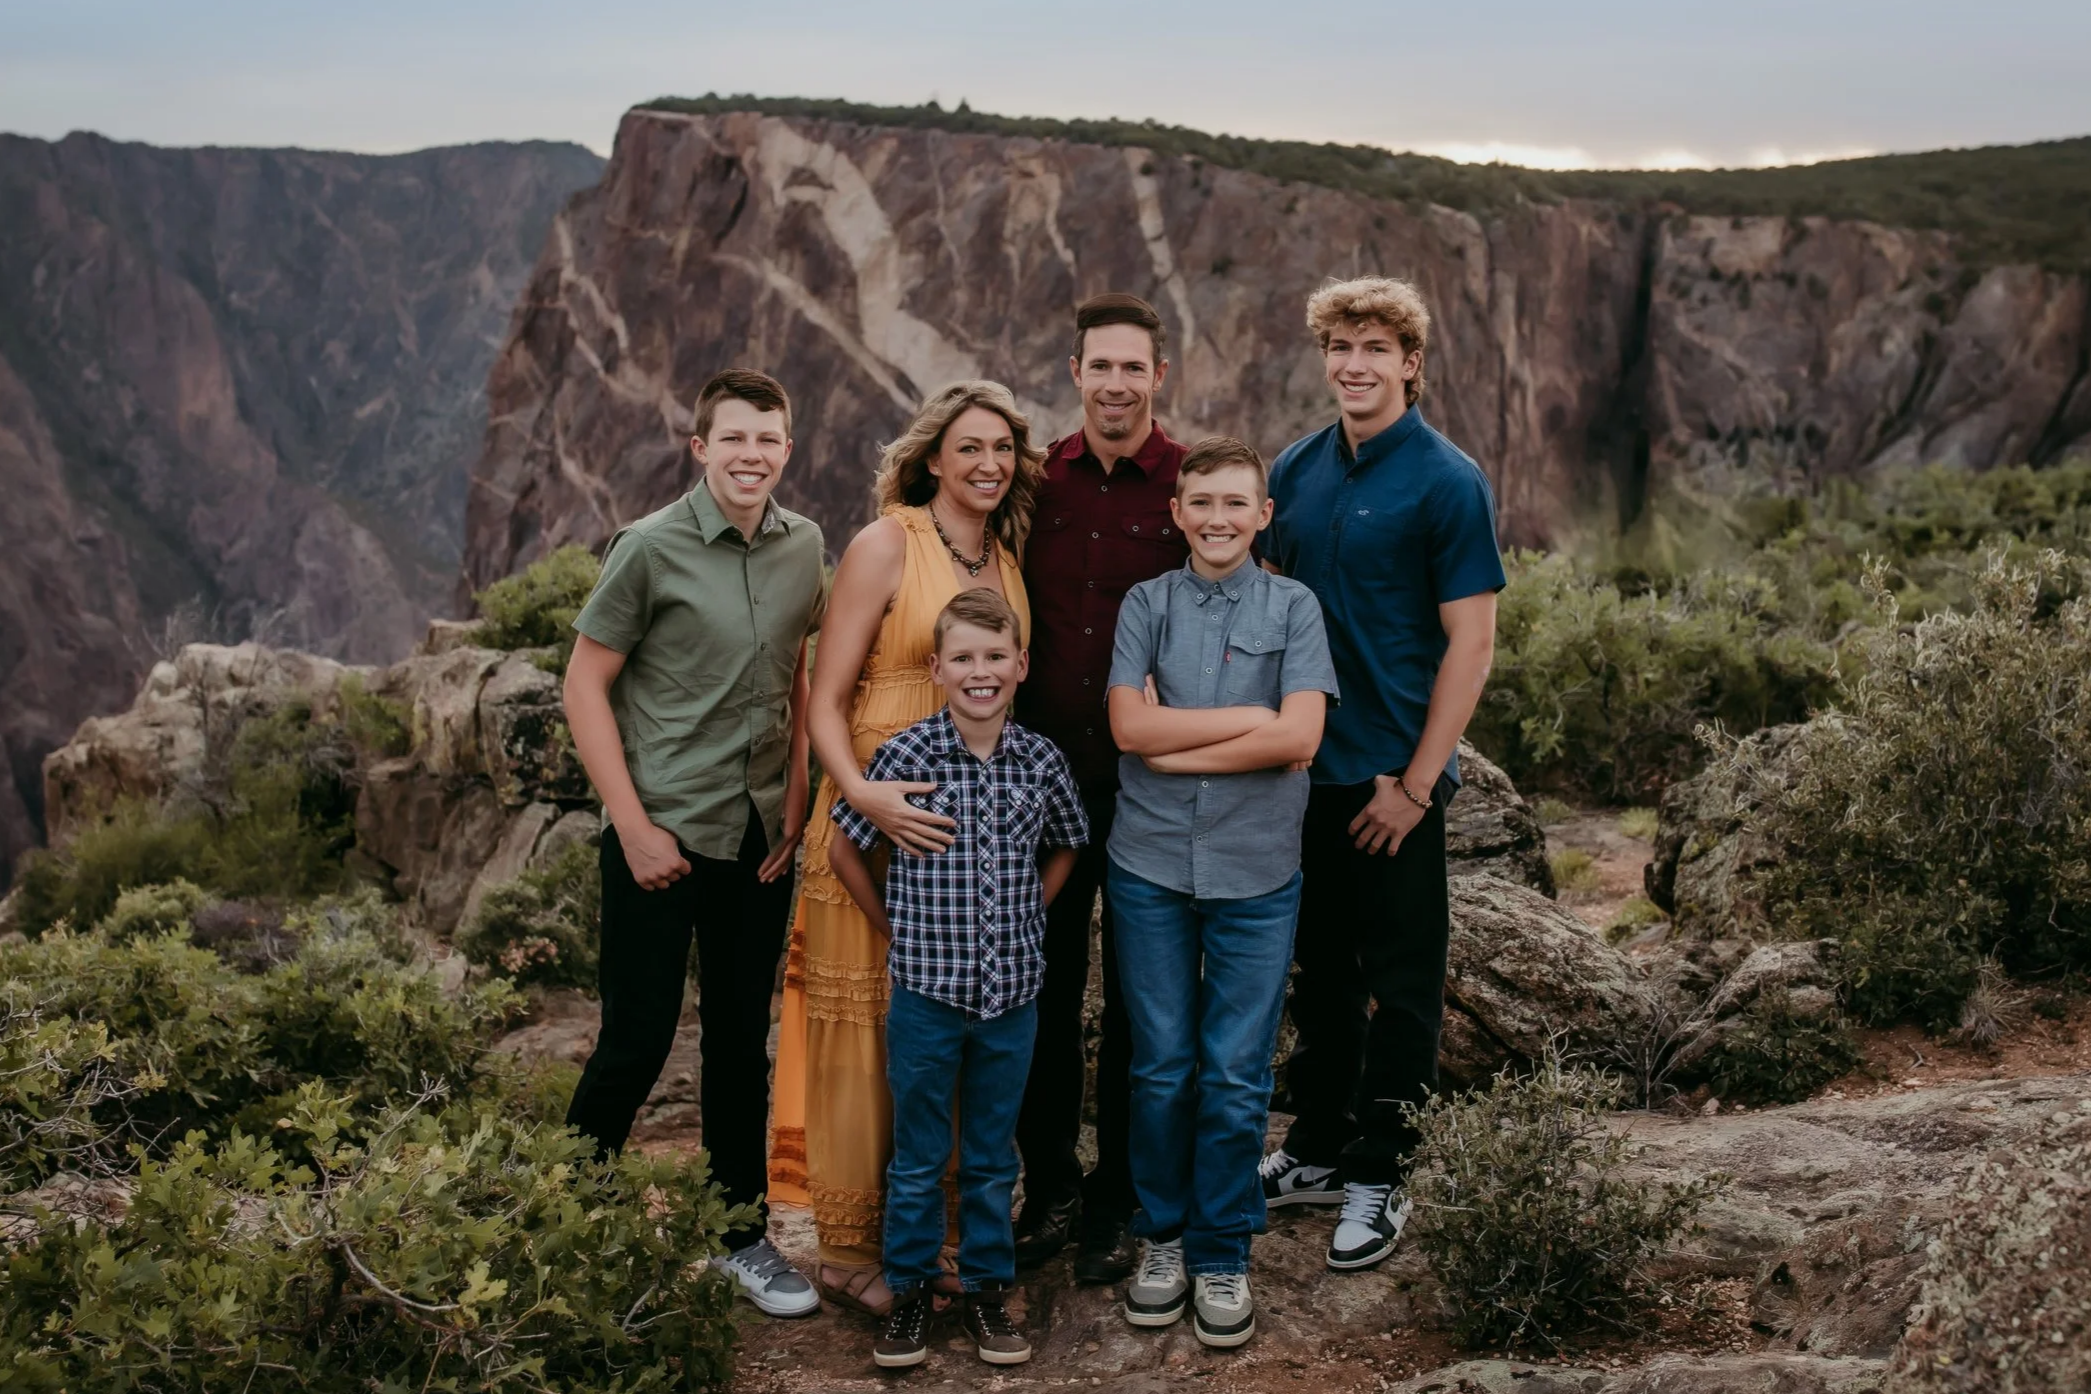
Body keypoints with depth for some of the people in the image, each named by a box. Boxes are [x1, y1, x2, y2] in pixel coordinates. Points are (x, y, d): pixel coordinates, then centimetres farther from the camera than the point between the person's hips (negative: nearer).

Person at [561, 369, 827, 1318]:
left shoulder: (802, 546, 3)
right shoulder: (651, 548, -10)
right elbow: (586, 684, -7)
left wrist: (794, 800, 5)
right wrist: (634, 826, -11)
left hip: (759, 835, 5)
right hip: (661, 833, -4)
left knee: (742, 1035, 14)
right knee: (637, 1041, 1)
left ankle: (743, 1233, 27)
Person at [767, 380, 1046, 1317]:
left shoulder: (1008, 563, 11)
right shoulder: (885, 546, -7)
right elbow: (825, 700, -10)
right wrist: (862, 793, -27)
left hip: (975, 830, 6)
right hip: (879, 820, -6)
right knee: (865, 1030, 1)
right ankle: (848, 1250, 13)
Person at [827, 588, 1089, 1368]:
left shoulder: (1040, 761, -2)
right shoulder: (905, 756, -10)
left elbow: (1063, 850, 16)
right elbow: (845, 851, -1)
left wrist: (1027, 917, 6)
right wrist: (895, 929, 0)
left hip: (1013, 991, 2)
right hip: (926, 990, -2)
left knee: (992, 1157, 15)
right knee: (918, 1157, 11)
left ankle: (988, 1288, 29)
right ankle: (910, 1289, 25)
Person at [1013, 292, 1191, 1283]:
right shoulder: (1035, 483, 5)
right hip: (1044, 776, 3)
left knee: (1137, 997, 8)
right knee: (1043, 987, 10)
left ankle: (1115, 1202, 22)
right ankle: (1048, 1188, 25)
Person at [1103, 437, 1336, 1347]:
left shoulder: (1293, 607, 1)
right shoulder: (1146, 603, 4)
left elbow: (1299, 736, -12)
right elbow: (1129, 725, -9)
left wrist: (1176, 748, -10)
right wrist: (1251, 718, -10)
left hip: (1256, 872, -1)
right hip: (1151, 868, 1)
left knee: (1236, 1076, 4)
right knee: (1161, 1068, 9)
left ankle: (1223, 1254, 20)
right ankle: (1162, 1238, 26)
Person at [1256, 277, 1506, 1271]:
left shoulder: (1447, 482, -9)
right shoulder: (1295, 470, 7)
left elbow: (1471, 642, -11)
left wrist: (1414, 783, -15)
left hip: (1394, 776, -5)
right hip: (1301, 767, 5)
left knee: (1401, 983, 5)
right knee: (1320, 969, 16)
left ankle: (1378, 1177, 17)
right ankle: (1317, 1150, 30)